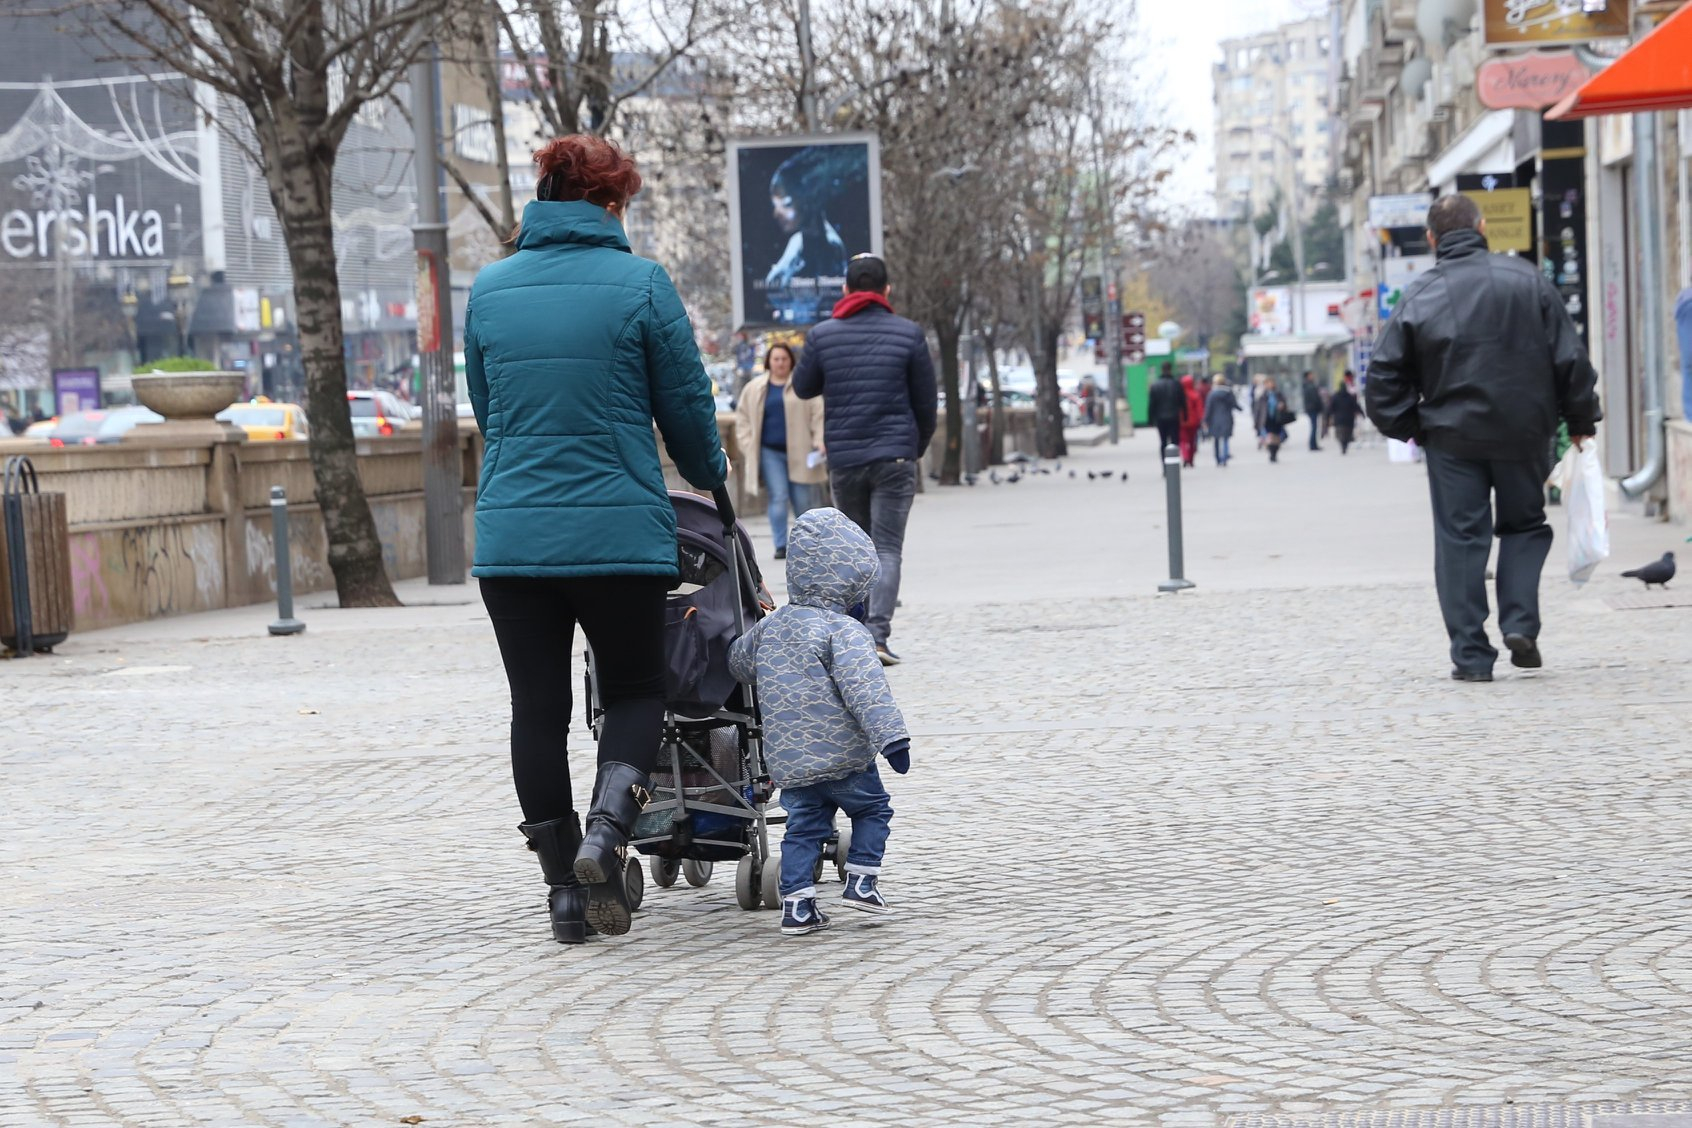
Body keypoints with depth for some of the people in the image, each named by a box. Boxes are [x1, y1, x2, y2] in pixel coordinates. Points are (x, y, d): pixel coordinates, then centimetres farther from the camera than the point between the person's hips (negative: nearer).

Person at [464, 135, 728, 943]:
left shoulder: (488, 289, 5)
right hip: (621, 534, -3)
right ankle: (607, 827, -12)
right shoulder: (639, 284, -6)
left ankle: (565, 890, 12)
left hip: (511, 535, 3)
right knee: (635, 692, 13)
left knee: (537, 708, 10)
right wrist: (708, 474, 22)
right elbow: (686, 402, 2)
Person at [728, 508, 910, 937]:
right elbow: (865, 687, -23)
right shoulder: (844, 631, -13)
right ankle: (861, 881, 9)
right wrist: (890, 736, -27)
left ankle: (797, 904, 4)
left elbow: (739, 661, 27)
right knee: (873, 809, 15)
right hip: (843, 756, -5)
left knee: (803, 825, 12)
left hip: (786, 761, 6)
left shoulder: (770, 627, 9)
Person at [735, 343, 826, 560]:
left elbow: (818, 415, 1)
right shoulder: (755, 389, 11)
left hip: (799, 452, -1)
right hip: (770, 452, 1)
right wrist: (748, 447, 5)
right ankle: (781, 545, -4)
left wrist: (819, 442, -9)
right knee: (778, 497, -8)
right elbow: (743, 419, 14)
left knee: (803, 500, 0)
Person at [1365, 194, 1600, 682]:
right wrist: (1581, 419, 11)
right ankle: (1520, 623, 1)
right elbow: (1570, 356, 0)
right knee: (1524, 523, 19)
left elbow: (1384, 375, -3)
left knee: (1460, 539, 5)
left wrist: (1408, 426, 11)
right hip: (1524, 432, 1)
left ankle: (1471, 654, 3)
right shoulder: (1526, 279, -2)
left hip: (1453, 437, -1)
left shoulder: (1419, 297, -5)